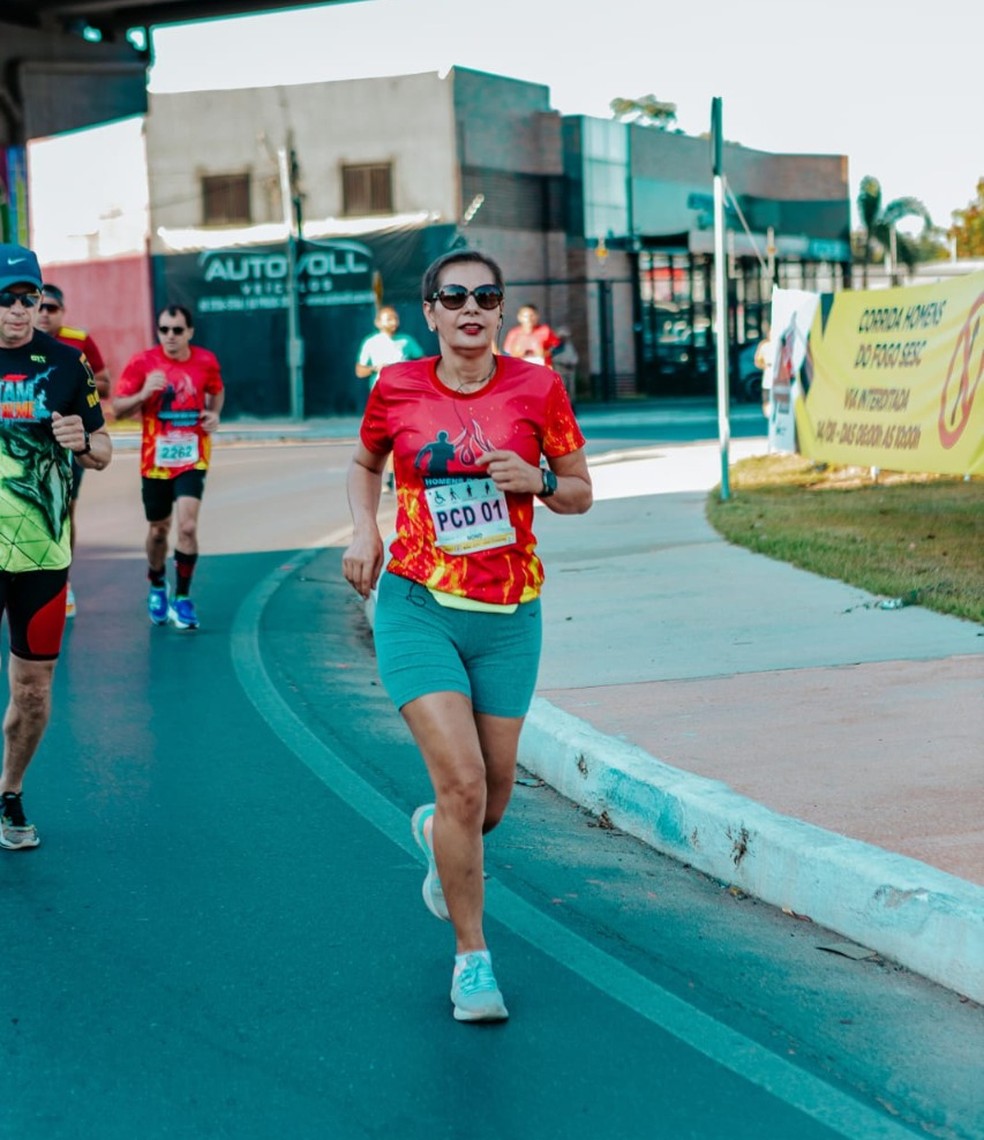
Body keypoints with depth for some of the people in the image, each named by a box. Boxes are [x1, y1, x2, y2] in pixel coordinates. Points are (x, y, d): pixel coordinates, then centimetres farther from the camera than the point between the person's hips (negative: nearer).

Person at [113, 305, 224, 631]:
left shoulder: (206, 361, -1)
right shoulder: (143, 363, -7)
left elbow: (217, 391, 20)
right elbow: (118, 408, -6)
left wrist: (214, 413, -1)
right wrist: (145, 392, -23)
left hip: (192, 459, 0)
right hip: (155, 460, 0)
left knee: (187, 526, -17)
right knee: (158, 529, 13)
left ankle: (182, 598, -3)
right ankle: (157, 588, 41)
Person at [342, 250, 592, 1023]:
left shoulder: (537, 388, -2)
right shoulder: (397, 388, -1)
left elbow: (581, 492, 6)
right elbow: (364, 464, 19)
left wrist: (537, 481, -15)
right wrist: (363, 529, 1)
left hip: (508, 614, 2)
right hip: (418, 606, -2)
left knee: (494, 795, 10)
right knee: (462, 781, -14)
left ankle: (437, 833, 49)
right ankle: (472, 957, 3)